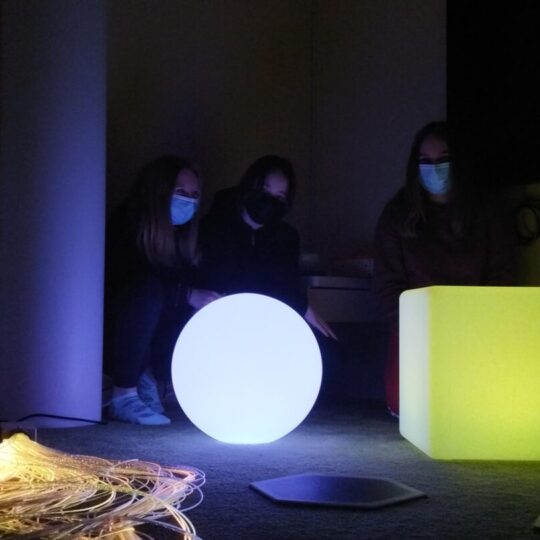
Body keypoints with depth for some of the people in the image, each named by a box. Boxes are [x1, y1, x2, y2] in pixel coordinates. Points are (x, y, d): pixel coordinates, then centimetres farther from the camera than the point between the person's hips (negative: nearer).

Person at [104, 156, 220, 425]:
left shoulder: (182, 236, 1)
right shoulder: (128, 226, -17)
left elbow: (194, 283, -5)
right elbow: (131, 277, -32)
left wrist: (211, 299, -27)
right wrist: (188, 295, -40)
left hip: (146, 341, 6)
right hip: (110, 338, -6)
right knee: (149, 290, -33)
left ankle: (149, 379, 2)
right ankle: (123, 396, -25)